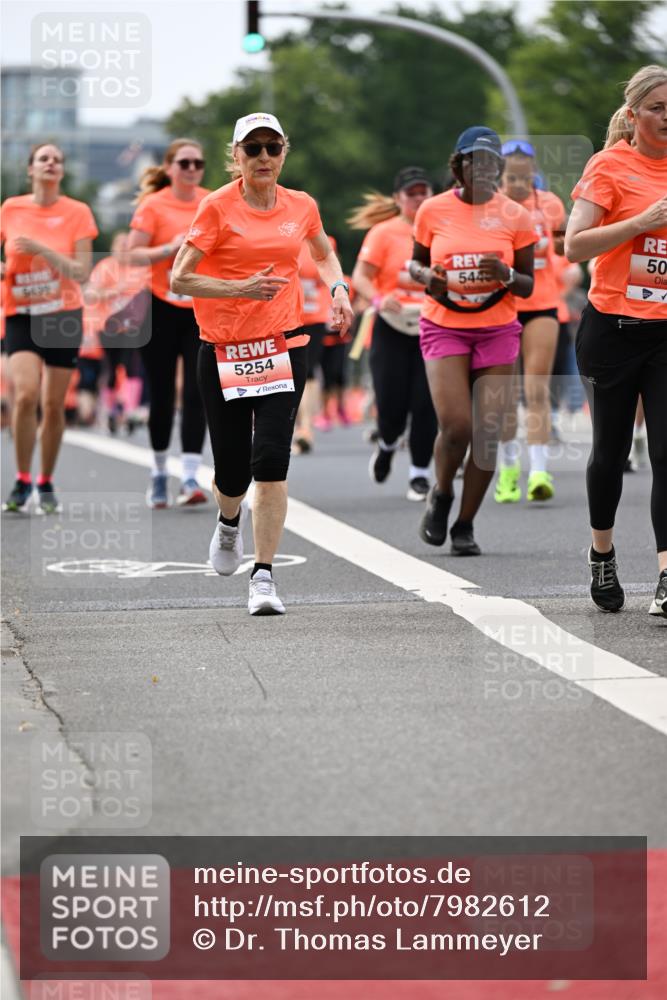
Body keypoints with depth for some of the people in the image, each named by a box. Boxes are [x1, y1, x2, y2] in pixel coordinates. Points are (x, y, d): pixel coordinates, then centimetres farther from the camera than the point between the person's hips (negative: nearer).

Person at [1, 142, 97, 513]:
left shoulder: (77, 212, -2)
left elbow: (82, 272, -8)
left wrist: (40, 249, -19)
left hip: (63, 315, 0)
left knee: (53, 405, 2)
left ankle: (46, 484, 19)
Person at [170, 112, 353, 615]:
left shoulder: (301, 206, 6)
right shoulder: (218, 207, -5)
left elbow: (325, 254, 27)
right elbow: (179, 278, -8)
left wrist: (339, 290, 8)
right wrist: (242, 288, -19)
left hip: (284, 347, 1)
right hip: (223, 351, -1)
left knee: (271, 460, -15)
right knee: (232, 471, 5)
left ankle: (264, 577, -9)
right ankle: (230, 521, 44)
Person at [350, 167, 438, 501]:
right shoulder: (383, 232, -1)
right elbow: (360, 277, -5)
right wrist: (379, 300, -23)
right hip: (393, 327, -2)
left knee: (426, 404, -6)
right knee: (392, 402, -4)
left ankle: (420, 473, 7)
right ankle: (387, 445, 30)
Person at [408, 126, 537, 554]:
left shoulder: (515, 216, -1)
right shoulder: (434, 210, -1)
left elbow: (527, 287, 4)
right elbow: (415, 262, 13)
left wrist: (507, 275, -18)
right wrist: (427, 277, -10)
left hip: (497, 331, 1)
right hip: (445, 327, -1)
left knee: (487, 434, -5)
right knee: (456, 426, -14)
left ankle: (465, 526, 10)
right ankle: (441, 494, 17)